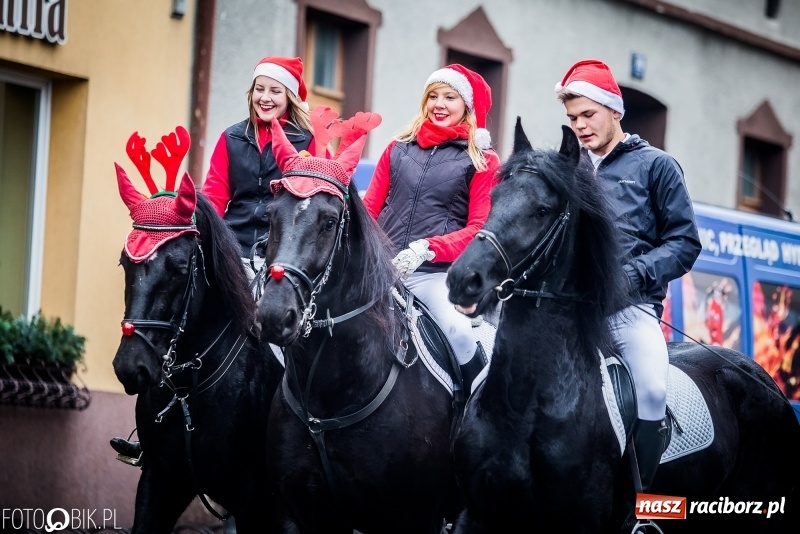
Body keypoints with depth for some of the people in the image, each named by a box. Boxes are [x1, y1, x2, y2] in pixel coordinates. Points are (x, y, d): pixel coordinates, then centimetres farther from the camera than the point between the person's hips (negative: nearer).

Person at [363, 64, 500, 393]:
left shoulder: (482, 161, 6)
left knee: (458, 331, -31)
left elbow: (478, 229, -1)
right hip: (382, 266, 4)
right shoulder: (398, 150, 16)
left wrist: (426, 249, -18)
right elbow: (369, 209, 16)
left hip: (436, 272, -4)